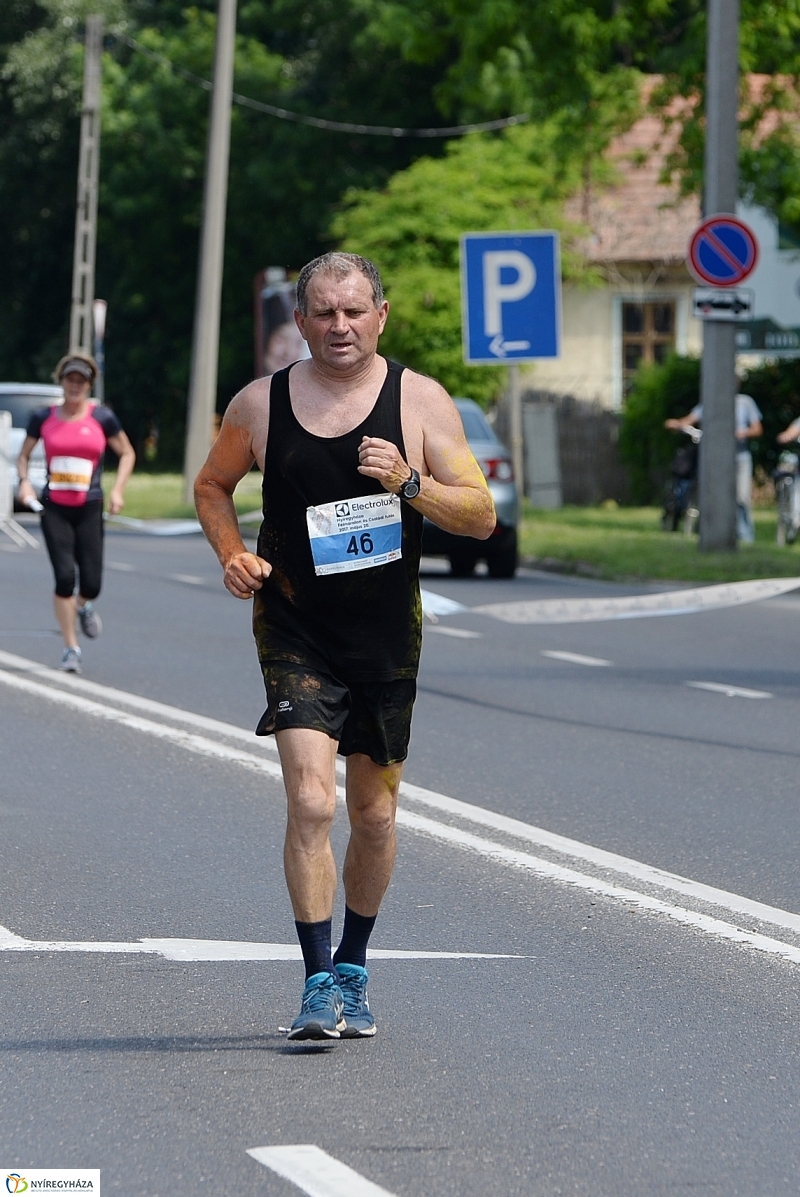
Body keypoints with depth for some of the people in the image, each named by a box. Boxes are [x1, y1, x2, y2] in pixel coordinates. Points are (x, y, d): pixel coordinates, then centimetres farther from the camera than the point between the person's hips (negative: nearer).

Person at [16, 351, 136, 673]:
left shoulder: (102, 417, 1)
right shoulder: (43, 418, 4)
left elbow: (127, 453, 11)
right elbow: (23, 455, 15)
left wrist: (118, 489, -1)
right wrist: (24, 481, -4)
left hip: (89, 510, 0)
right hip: (54, 509, 0)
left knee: (91, 583, -6)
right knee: (64, 577, -11)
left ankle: (84, 606, 33)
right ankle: (71, 648, 2)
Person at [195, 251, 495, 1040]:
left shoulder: (421, 402, -3)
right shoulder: (259, 405, -2)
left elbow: (481, 517, -4)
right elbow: (211, 485, 16)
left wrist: (409, 484, -20)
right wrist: (232, 553, -2)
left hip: (387, 640, 2)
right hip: (296, 635, -1)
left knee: (374, 815, 11)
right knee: (311, 803, -17)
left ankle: (352, 972, 31)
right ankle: (318, 984, -13)